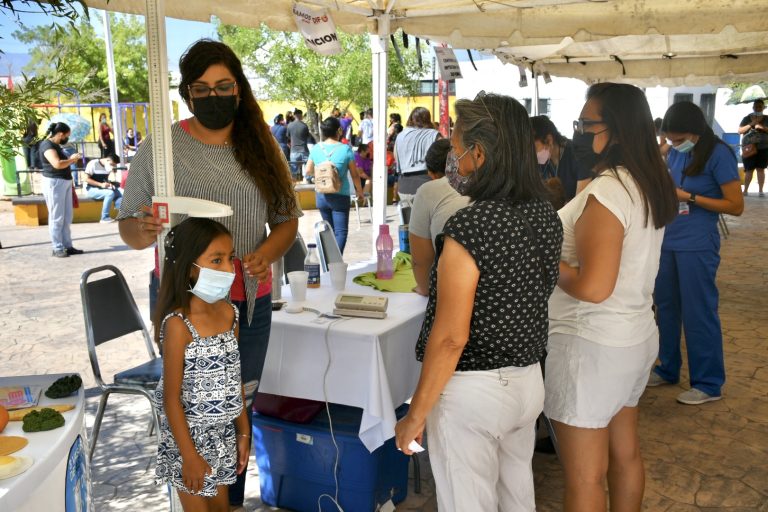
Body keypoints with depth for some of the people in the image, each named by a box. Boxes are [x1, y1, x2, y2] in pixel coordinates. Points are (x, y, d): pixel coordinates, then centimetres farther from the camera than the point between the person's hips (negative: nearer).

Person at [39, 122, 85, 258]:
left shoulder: (55, 145, 17)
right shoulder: (47, 145, -13)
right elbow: (57, 164, -27)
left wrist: (71, 159, 10)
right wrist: (72, 159, -13)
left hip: (65, 182, 10)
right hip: (54, 183, -10)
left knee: (67, 218, 11)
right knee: (56, 218, -5)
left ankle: (67, 246, 16)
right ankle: (57, 249, 0)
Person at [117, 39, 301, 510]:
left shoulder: (262, 148, 3)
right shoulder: (159, 147, -5)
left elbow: (288, 218, 6)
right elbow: (128, 223, -2)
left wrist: (268, 252, -15)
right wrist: (143, 232, -26)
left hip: (251, 301, 3)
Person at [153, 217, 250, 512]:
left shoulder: (229, 313, -3)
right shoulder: (178, 324, -23)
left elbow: (234, 380, 5)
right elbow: (171, 397, -18)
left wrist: (243, 432, 9)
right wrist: (189, 454, -16)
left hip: (223, 432, 6)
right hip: (189, 435, -6)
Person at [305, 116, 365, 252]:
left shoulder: (316, 148, -1)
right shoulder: (345, 149, -10)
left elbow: (308, 171, 8)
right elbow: (355, 175, -5)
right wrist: (359, 191, 11)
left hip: (321, 195, 4)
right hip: (340, 196, -4)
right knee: (340, 232, -4)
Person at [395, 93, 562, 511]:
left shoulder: (468, 226, -23)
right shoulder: (546, 214, 0)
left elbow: (450, 337, -21)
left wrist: (416, 415, -11)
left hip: (473, 389, -7)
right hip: (527, 380, 8)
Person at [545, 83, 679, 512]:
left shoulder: (607, 192, -22)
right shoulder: (649, 184, 7)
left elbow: (592, 287, -27)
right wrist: (566, 255, 10)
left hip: (591, 345, -10)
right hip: (635, 336, 10)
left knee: (585, 477, 4)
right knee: (625, 452, 23)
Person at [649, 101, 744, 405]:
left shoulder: (718, 154, -11)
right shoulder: (675, 154, 9)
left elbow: (736, 206, -12)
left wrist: (689, 197, -18)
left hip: (697, 246, -7)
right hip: (667, 241, 7)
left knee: (698, 314, 1)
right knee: (666, 308, 13)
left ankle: (709, 384, 14)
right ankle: (667, 369, 29)